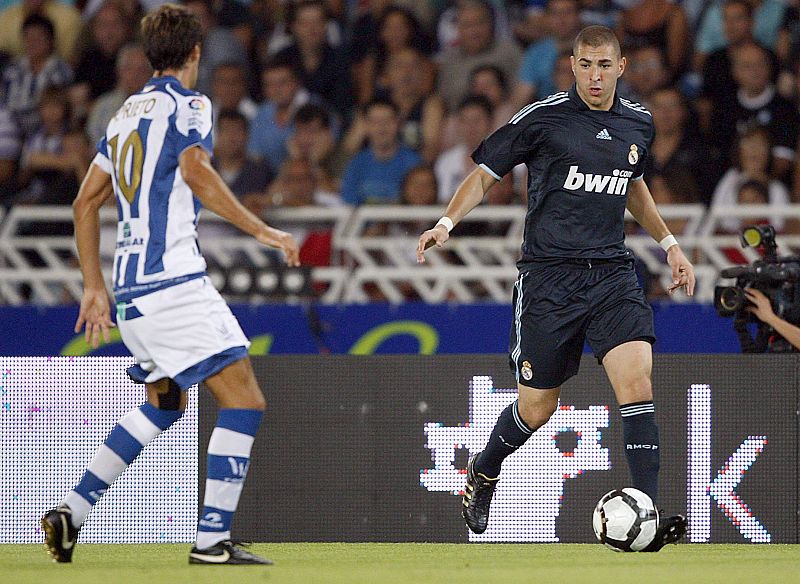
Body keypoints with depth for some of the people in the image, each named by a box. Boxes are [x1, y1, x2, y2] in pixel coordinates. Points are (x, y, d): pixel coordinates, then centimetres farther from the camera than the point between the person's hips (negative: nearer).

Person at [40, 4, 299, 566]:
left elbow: (86, 203, 22)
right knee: (245, 401, -8)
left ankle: (71, 511, 16)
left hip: (131, 287, 9)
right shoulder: (188, 105, -2)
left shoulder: (128, 112, 20)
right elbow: (197, 171, -20)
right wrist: (261, 229, -19)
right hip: (174, 281, -9)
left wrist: (95, 287, 26)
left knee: (166, 403, 25)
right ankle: (213, 538, -16)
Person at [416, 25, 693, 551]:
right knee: (537, 408, 4)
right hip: (550, 275, -3)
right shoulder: (543, 118, -6)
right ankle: (483, 472, 38)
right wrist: (447, 222, -14)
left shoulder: (638, 125, 9)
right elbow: (484, 175, 1)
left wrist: (669, 243, 26)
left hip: (613, 271, 3)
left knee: (637, 379, -18)